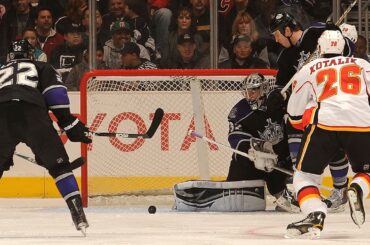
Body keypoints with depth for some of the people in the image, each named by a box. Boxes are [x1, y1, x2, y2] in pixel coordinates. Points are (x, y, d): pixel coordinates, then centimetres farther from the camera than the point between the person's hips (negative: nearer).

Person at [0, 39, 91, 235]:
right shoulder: (41, 68, 30)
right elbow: (55, 95, 11)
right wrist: (70, 124, 9)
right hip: (32, 112, -2)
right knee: (58, 165, 9)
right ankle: (78, 214, -2)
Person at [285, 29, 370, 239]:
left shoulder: (309, 70, 22)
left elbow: (295, 113, 24)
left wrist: (308, 127, 41)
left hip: (325, 125, -1)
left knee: (306, 174, 11)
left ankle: (315, 216, -15)